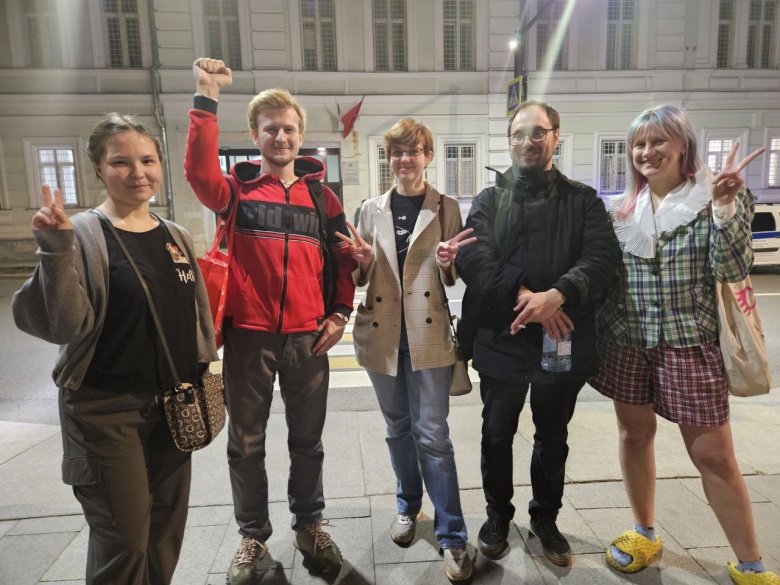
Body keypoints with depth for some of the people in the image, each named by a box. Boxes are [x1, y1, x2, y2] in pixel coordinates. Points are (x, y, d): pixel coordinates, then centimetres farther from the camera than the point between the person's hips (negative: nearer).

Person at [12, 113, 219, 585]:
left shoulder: (177, 237, 5)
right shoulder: (85, 235, -10)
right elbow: (63, 326, -19)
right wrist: (56, 251, -29)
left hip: (173, 407, 5)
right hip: (106, 410, -5)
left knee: (167, 530, 16)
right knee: (125, 539, 5)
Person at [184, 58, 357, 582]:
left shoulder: (321, 195, 8)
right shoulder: (237, 190, 2)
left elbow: (344, 259, 10)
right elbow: (200, 171, -21)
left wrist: (340, 313, 0)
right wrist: (208, 98, -22)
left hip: (308, 337, 2)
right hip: (248, 336, -1)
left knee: (308, 440, 14)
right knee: (246, 444, 11)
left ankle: (310, 525, 36)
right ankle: (254, 537, 32)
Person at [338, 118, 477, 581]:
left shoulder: (446, 208, 1)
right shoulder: (372, 210, 8)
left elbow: (454, 277, 4)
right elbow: (362, 278, 10)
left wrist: (447, 262, -18)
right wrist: (363, 261, -12)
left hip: (429, 333, -3)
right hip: (382, 333, 3)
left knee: (432, 434, -1)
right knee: (398, 427, 17)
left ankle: (452, 537, 15)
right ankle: (409, 506, 39)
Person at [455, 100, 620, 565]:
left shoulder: (583, 200, 6)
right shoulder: (490, 200, 5)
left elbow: (602, 256, -10)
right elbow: (473, 257, -10)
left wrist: (558, 294, -27)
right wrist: (522, 294, -23)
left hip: (563, 340, 1)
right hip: (500, 340, 0)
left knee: (553, 438, 17)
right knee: (497, 435, 14)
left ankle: (546, 518, 40)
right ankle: (499, 514, 37)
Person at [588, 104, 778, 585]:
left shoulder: (720, 196, -4)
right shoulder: (624, 208, 5)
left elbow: (733, 269, -12)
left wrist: (725, 207, -23)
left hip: (690, 343, -3)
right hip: (628, 341, 3)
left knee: (714, 455, 3)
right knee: (635, 434, 13)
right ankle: (645, 534, 34)